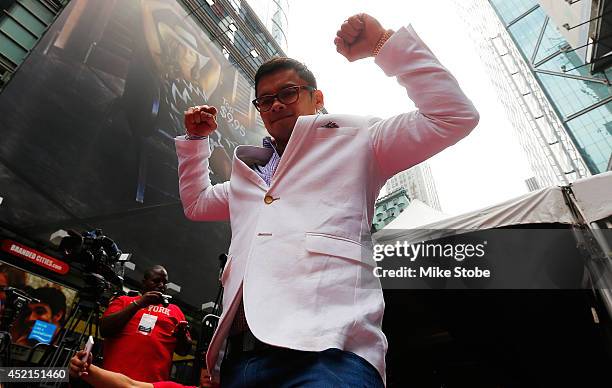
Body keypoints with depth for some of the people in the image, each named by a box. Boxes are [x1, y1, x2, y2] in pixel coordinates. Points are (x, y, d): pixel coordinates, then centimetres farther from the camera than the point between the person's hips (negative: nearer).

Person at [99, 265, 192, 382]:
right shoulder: (124, 301, 10)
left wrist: (182, 335, -11)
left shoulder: (175, 310, 11)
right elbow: (104, 330, -5)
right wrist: (137, 304, -13)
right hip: (116, 377, -1)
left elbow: (184, 350, 12)